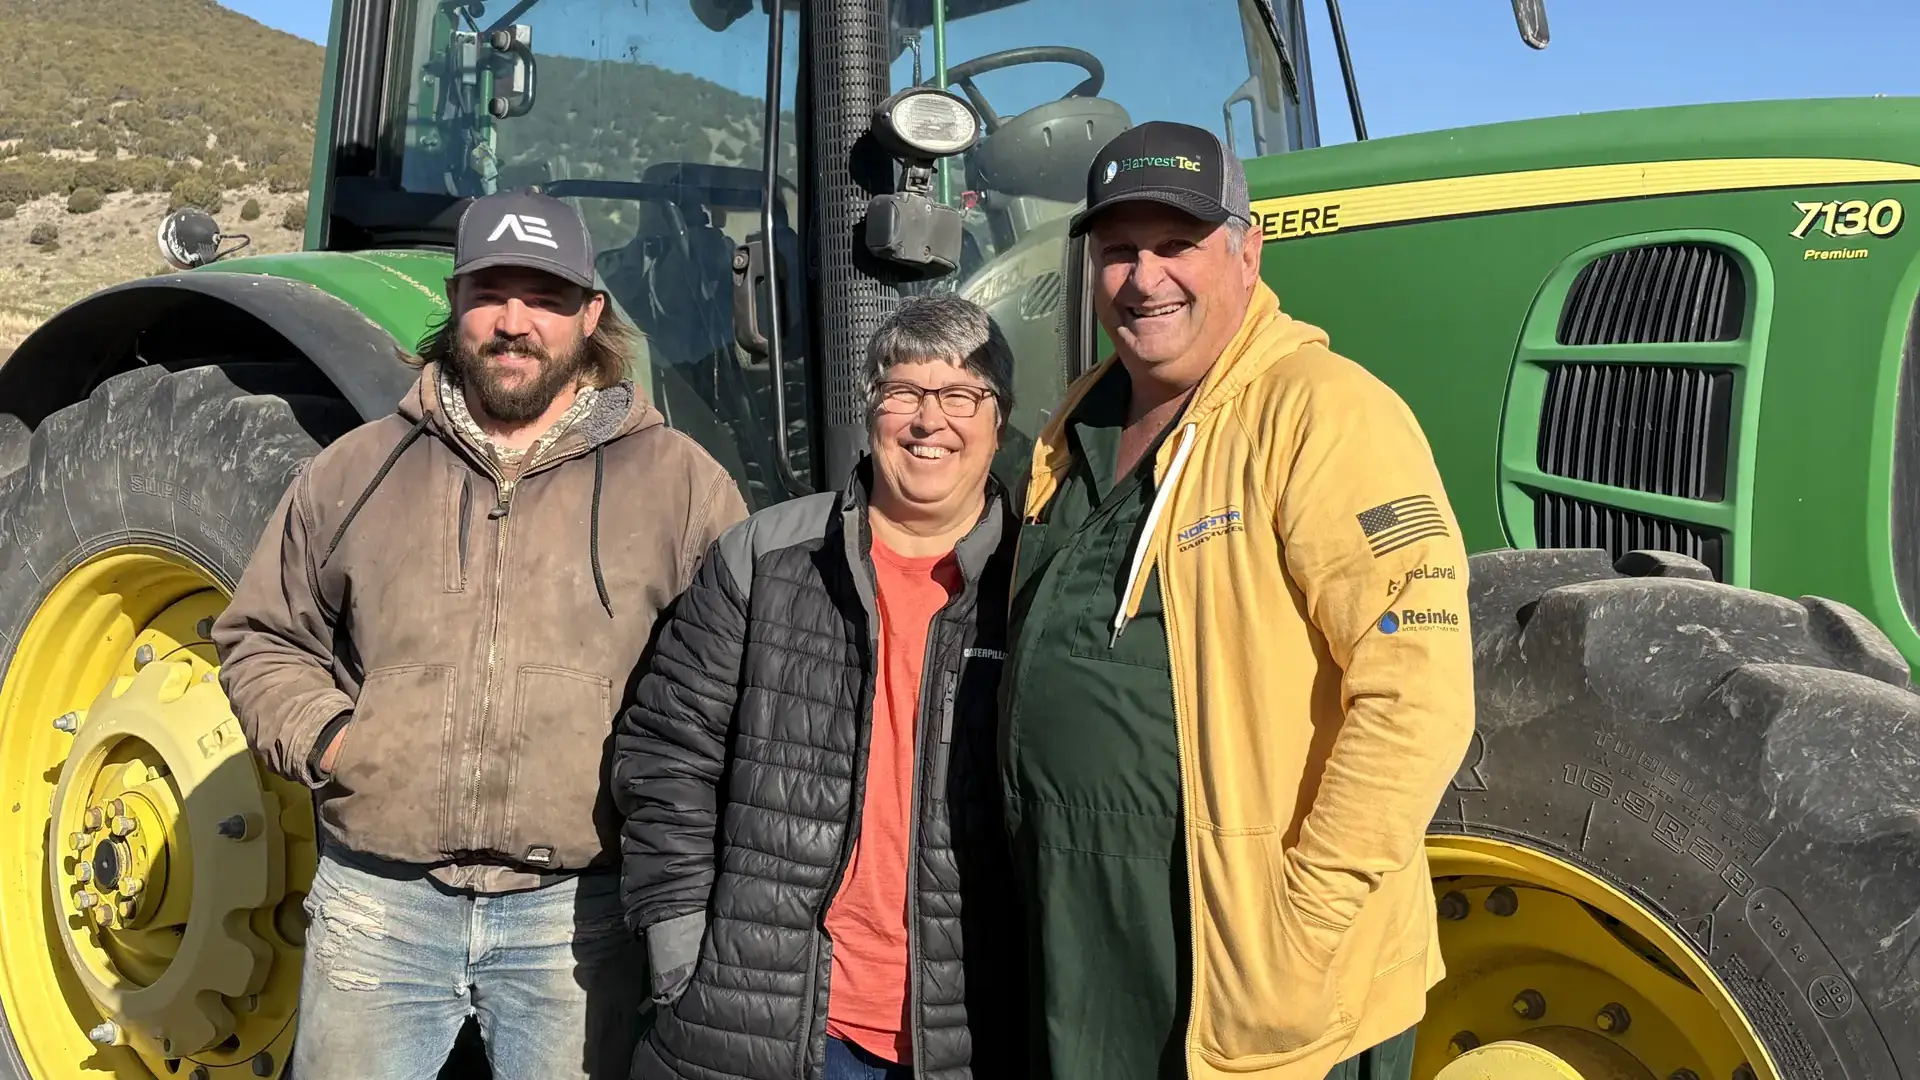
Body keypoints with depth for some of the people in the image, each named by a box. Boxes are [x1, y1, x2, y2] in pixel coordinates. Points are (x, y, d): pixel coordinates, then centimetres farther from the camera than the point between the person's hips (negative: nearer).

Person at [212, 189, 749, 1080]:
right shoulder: (356, 471, 9)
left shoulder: (678, 482, 3)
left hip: (579, 910, -1)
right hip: (378, 898, 2)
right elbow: (261, 639, 17)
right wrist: (319, 737, -1)